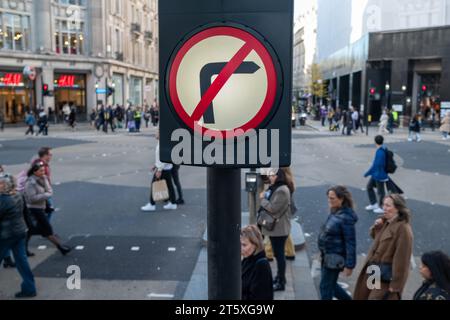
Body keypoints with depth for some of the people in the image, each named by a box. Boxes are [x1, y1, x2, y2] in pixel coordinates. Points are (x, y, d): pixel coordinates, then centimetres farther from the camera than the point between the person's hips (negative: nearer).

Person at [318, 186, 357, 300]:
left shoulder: (346, 217, -22)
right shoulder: (335, 212, 4)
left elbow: (350, 243, -21)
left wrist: (349, 265, -20)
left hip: (335, 258, -9)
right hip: (327, 255, 9)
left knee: (326, 286, 4)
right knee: (331, 284, 21)